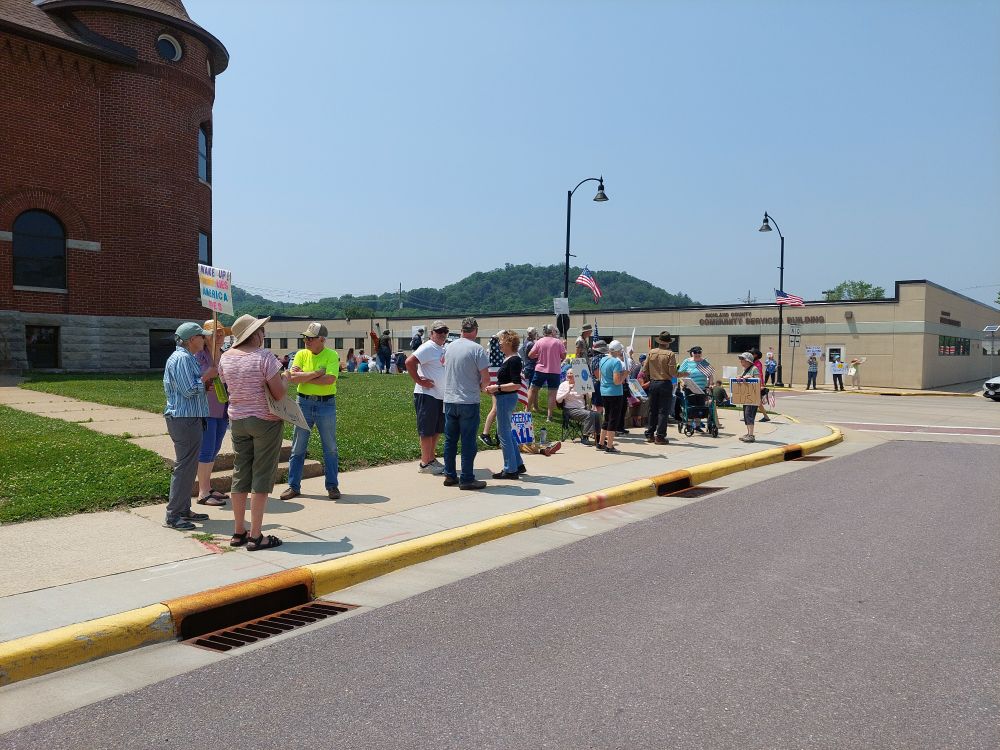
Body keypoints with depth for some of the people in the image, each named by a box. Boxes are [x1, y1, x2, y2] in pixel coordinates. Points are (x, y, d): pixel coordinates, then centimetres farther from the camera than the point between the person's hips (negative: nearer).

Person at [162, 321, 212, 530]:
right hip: (185, 419, -11)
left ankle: (184, 510, 24)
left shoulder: (187, 357, 18)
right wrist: (207, 376, -9)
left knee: (188, 466, 16)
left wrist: (205, 380, 9)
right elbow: (189, 390, -21)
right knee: (184, 466, -8)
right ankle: (173, 515, -3)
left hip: (188, 417, 11)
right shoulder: (182, 359, -15)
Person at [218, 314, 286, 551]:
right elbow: (279, 394, -17)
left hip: (237, 420, 6)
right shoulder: (264, 357, -16)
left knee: (240, 474, 12)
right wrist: (284, 379, 2)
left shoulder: (225, 357, 2)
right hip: (266, 420, -6)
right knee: (262, 476, 0)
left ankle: (239, 532, 20)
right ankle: (256, 536, 2)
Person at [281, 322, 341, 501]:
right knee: (298, 447, 7)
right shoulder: (301, 354, 3)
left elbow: (329, 379, -21)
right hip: (304, 403, 3)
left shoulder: (332, 355, -6)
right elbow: (293, 378, -10)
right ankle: (293, 486, 17)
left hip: (326, 404, -3)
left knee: (330, 448, 6)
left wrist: (303, 377, -14)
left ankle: (332, 486, 17)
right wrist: (316, 373, -17)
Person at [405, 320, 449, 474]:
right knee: (427, 431, -2)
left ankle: (432, 459, 26)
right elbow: (409, 362, -23)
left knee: (437, 430, 15)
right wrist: (419, 381, -19)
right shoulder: (428, 347, -12)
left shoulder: (444, 349, 15)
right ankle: (425, 464, 6)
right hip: (427, 394, -9)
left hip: (440, 396, 9)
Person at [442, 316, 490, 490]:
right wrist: (481, 388, 7)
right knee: (468, 441, 1)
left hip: (449, 400, 6)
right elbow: (486, 379, -13)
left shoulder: (449, 347, 6)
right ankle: (467, 479, 4)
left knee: (450, 440, 13)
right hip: (469, 401, -5)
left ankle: (449, 475, 20)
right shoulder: (477, 349, -12)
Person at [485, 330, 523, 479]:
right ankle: (518, 464, 28)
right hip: (504, 399, 10)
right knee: (506, 432, 19)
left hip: (507, 399, -10)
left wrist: (497, 387, -20)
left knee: (503, 433, -2)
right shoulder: (507, 359, 12)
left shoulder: (514, 360, -17)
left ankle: (510, 470, 6)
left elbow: (516, 384, -23)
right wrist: (494, 389, 10)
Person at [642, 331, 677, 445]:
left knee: (652, 410, 13)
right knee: (663, 411, 1)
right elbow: (673, 372, -15)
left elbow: (644, 371, 3)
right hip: (665, 384, -4)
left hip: (653, 383, 4)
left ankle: (650, 435, 17)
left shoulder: (651, 353, 2)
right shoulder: (670, 354, -11)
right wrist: (677, 374, 6)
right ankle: (660, 436, 1)